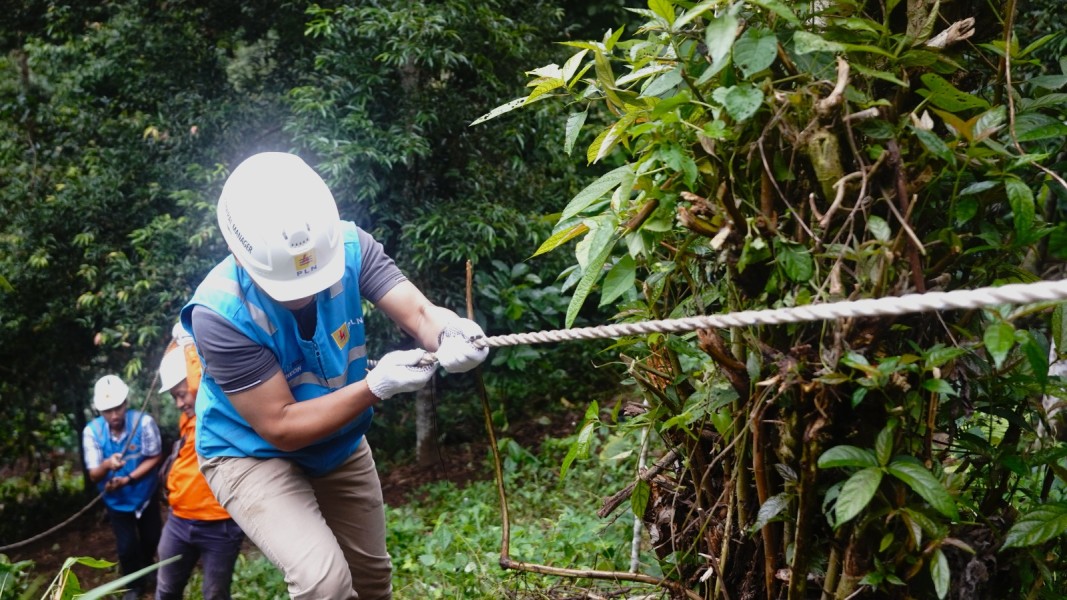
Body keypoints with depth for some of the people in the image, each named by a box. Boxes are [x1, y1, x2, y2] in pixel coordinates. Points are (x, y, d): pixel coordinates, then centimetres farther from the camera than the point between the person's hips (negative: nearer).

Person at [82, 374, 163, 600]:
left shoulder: (144, 422, -27)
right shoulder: (92, 431, -23)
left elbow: (155, 457, -16)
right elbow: (93, 475, -20)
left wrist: (128, 478, -28)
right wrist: (106, 465, -44)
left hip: (146, 493, 0)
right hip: (117, 500, 0)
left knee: (151, 538, 17)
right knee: (127, 546, 1)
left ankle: (147, 569, 50)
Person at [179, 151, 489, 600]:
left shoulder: (349, 245, -22)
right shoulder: (220, 312, -33)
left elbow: (417, 312, -28)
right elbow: (281, 428, -29)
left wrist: (452, 335, -52)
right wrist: (376, 386, -40)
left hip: (338, 445, 5)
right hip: (253, 454, -5)